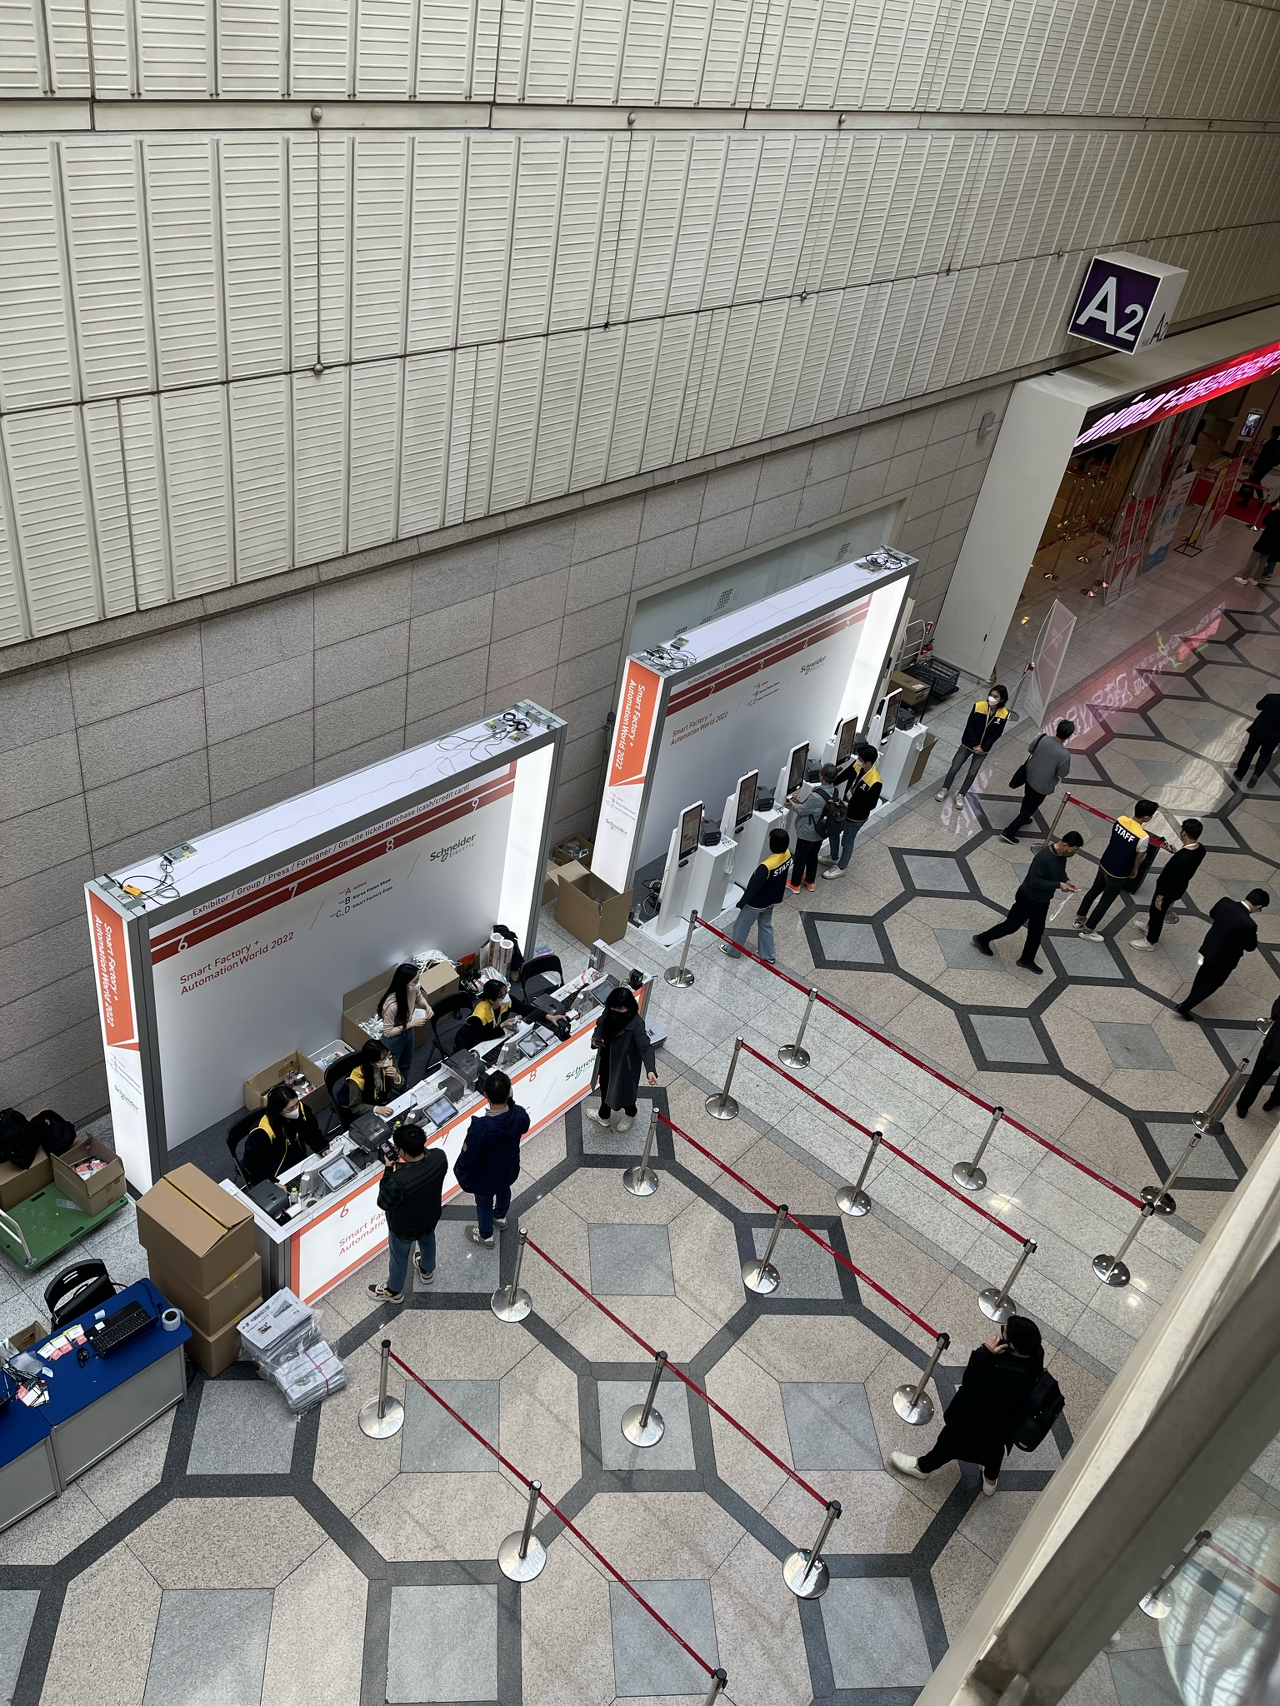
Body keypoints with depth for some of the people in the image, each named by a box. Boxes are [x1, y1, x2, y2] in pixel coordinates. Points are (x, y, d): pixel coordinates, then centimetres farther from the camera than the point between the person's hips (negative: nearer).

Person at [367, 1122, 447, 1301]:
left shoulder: (398, 1180, -46)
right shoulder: (439, 1156, -32)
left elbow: (384, 1203, -25)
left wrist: (389, 1170, -23)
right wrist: (417, 1147, -14)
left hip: (404, 1227, -4)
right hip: (430, 1217, 4)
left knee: (398, 1257, 26)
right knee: (427, 1241, 36)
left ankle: (394, 1292, 53)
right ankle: (427, 1271, 65)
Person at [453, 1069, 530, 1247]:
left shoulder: (479, 1128, -44)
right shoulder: (519, 1114, -32)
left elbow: (468, 1159, -29)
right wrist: (510, 1102, -11)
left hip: (486, 1176, -4)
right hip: (509, 1169, 4)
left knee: (484, 1204, 27)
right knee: (504, 1190, 36)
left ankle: (486, 1236, 53)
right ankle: (500, 1217, 66)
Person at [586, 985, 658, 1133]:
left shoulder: (636, 1024, -33)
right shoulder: (608, 1013, -14)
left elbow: (645, 1047, -36)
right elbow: (600, 1026, 4)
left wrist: (651, 1069, -50)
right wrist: (595, 1038, -19)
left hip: (624, 1065, -6)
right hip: (606, 1061, 6)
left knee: (622, 1092, 18)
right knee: (605, 1088, 29)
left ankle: (630, 1114, 53)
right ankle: (604, 1115, 58)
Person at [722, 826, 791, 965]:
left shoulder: (766, 866, -41)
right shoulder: (787, 854, -17)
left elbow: (754, 887, -27)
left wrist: (742, 902, -11)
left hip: (757, 902, -7)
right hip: (773, 899, 7)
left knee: (742, 926, 18)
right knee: (766, 925, 28)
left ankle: (733, 950, 40)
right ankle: (768, 955, 43)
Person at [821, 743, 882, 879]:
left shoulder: (875, 782, -36)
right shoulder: (857, 765, -16)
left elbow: (871, 805, -25)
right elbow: (843, 777, 0)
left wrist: (849, 805, -26)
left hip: (856, 817, -7)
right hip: (844, 809, 7)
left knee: (847, 843, 15)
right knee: (833, 832, 26)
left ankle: (841, 868, 40)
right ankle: (834, 859, 52)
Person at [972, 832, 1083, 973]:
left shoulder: (1062, 854, -8)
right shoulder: (1043, 857, -36)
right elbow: (1034, 881, -32)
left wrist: (1066, 881, -8)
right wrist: (1059, 885, -32)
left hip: (1043, 901, 8)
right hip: (1028, 898, -8)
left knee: (1037, 931, 17)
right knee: (1011, 925, 8)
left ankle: (1026, 960, 36)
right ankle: (982, 939, 29)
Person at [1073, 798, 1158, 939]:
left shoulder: (1120, 820, -14)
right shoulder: (1143, 837, -31)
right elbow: (1138, 859, -14)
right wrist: (1135, 871, 7)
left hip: (1104, 864, 6)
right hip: (1118, 875, -6)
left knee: (1094, 891, 27)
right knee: (1105, 902, 14)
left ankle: (1080, 919, 44)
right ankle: (1087, 931, 28)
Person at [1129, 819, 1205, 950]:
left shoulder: (1181, 858, -39)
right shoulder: (1201, 849, -15)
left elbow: (1169, 879, -28)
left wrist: (1160, 897, -18)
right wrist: (1177, 853, 8)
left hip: (1169, 890, -8)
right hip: (1180, 887, 8)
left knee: (1157, 912, 16)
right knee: (1158, 911, 31)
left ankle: (1150, 941, 36)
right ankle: (1151, 927, 56)